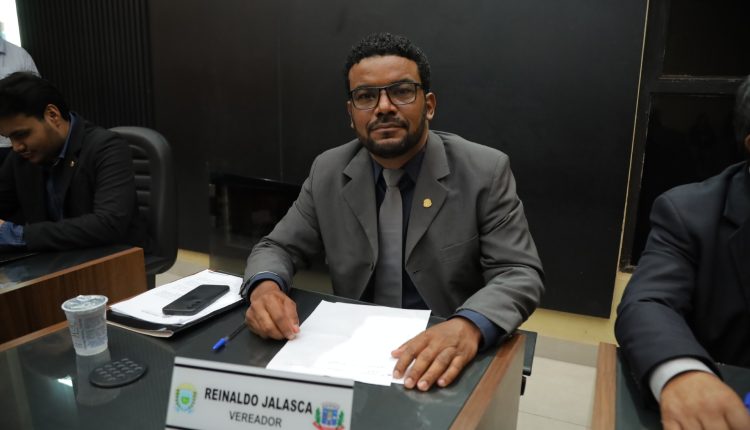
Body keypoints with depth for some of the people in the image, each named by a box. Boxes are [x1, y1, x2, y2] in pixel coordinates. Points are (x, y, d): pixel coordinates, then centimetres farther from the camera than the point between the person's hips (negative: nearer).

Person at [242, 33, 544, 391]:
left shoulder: (485, 172, -10)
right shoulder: (328, 172, -1)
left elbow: (520, 274, -13)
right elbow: (277, 249, 4)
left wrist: (468, 327, -34)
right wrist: (265, 287, -20)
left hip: (450, 361, -1)